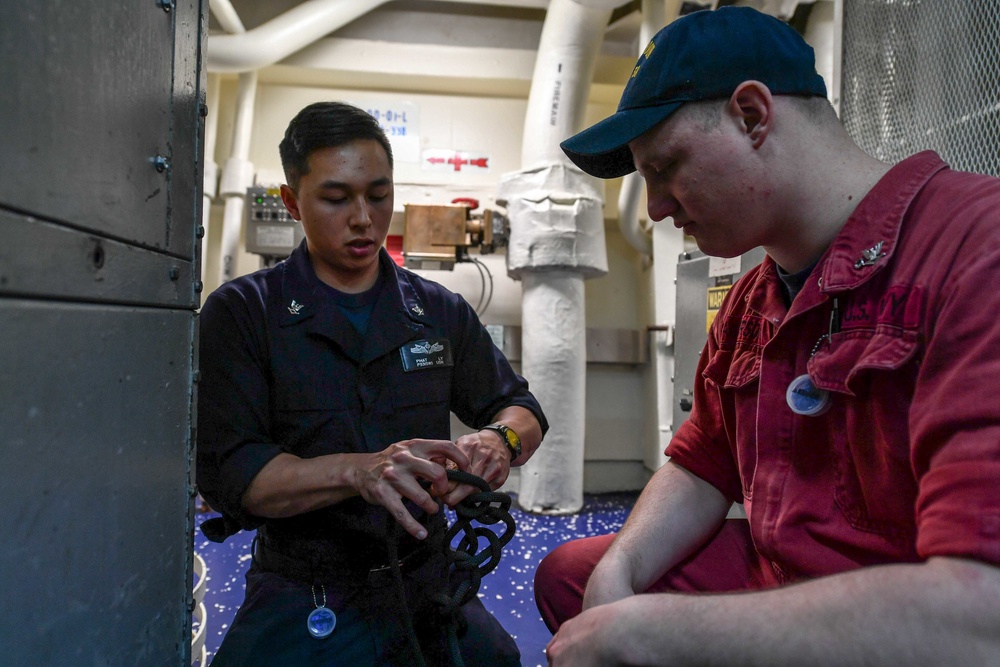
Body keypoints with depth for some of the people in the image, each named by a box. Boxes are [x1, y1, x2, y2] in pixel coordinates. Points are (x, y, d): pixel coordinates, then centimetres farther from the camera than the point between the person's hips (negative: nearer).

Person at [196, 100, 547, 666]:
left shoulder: (441, 312, 7)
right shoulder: (241, 313, -3)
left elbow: (521, 409, 9)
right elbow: (227, 472, -12)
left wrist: (498, 441, -15)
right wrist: (358, 470, -29)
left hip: (426, 587, 3)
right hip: (303, 600, -2)